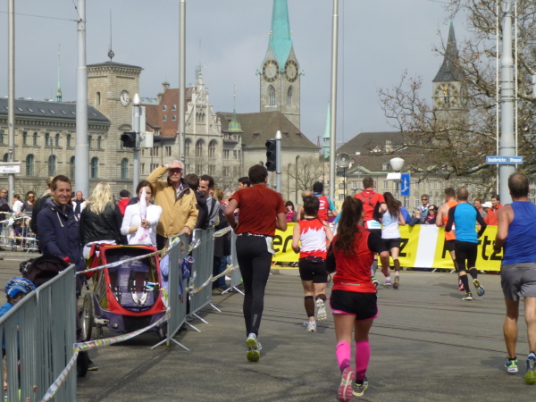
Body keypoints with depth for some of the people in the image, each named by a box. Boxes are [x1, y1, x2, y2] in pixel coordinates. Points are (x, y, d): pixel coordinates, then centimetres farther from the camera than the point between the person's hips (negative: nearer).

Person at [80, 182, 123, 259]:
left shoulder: (86, 208, 7)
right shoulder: (113, 207, 1)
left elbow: (81, 229, 11)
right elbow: (120, 228, 2)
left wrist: (84, 244, 19)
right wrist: (120, 243, 10)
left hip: (90, 248, 2)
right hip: (110, 247, -2)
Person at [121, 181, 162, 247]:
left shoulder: (157, 209, 11)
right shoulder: (130, 208, 10)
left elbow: (155, 220, -11)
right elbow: (123, 230, 4)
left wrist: (148, 223, -35)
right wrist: (138, 227, -13)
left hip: (151, 245, 1)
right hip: (133, 245, -1)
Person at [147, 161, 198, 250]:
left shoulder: (189, 192, 9)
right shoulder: (160, 187, 3)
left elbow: (194, 214, 11)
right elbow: (149, 181, -18)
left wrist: (188, 226, -8)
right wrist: (166, 167, -15)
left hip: (179, 239, 2)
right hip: (160, 237, -2)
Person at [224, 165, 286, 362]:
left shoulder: (242, 193, 4)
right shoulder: (275, 196, 4)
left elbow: (228, 211, -14)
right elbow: (282, 225, 0)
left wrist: (235, 227, 5)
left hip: (243, 241, 2)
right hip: (263, 244, -2)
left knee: (248, 291, 13)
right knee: (258, 291, -9)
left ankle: (250, 337, 16)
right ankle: (253, 334, -29)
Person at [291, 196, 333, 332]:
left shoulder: (299, 225, 3)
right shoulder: (323, 224, 8)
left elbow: (295, 245, -9)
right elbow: (332, 241, -5)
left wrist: (299, 250, 12)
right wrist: (325, 250, 12)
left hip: (305, 259, 0)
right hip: (321, 259, 0)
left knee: (308, 291, 18)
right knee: (320, 291, 5)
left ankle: (311, 320, 10)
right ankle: (320, 301, -30)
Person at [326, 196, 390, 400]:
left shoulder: (336, 239, 5)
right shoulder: (369, 236, -4)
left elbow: (329, 267, 13)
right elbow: (384, 253, -22)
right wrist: (385, 268, -3)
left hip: (341, 293, 0)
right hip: (365, 294, 0)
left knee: (343, 340, -9)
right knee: (362, 339, 22)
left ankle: (346, 369, -41)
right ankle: (360, 382, 31)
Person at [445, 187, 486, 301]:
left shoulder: (453, 209, -4)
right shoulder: (473, 209, 5)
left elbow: (448, 228, -9)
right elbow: (483, 225, 2)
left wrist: (446, 227, 15)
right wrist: (478, 235, 19)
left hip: (460, 241, -3)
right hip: (473, 241, 3)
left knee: (461, 267, 7)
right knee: (471, 265, 20)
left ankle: (468, 293, -3)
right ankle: (476, 280, -13)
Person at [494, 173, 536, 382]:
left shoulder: (506, 211, -3)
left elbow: (502, 235, -19)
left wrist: (497, 247, 1)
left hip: (511, 266, 0)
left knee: (511, 315, 17)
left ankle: (512, 360, 27)